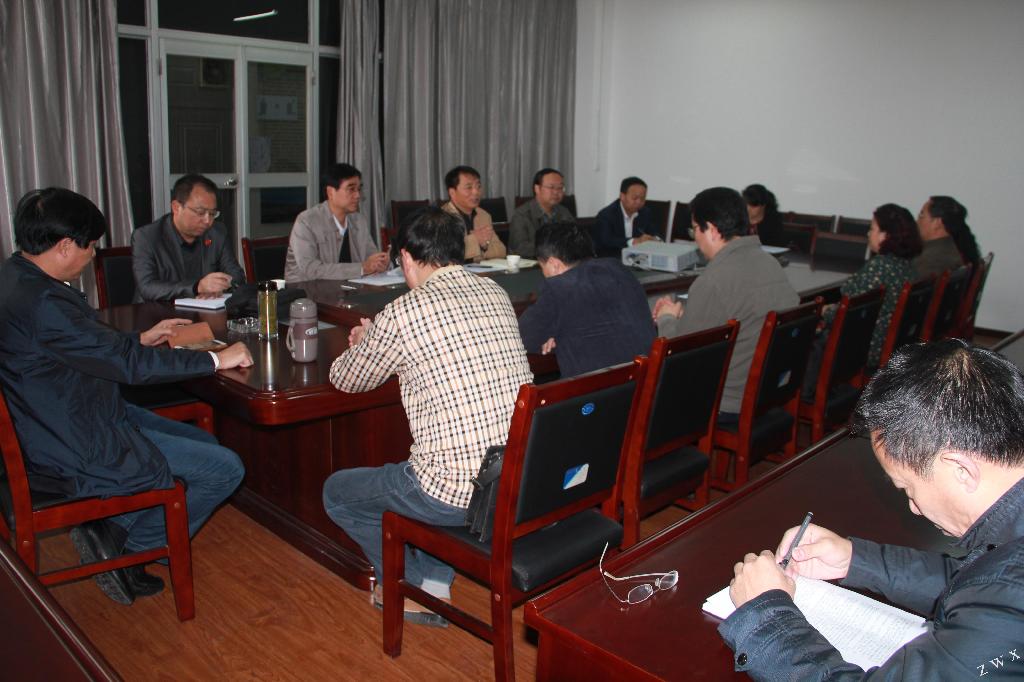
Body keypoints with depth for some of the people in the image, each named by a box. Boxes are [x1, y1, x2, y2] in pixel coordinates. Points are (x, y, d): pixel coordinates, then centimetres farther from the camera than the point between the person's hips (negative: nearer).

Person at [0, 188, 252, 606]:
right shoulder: (41, 301, -28)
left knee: (204, 443, 16)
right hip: (76, 449, -11)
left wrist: (141, 340, 17)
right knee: (224, 469, -10)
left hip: (58, 425, 11)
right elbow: (127, 363, -25)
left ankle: (113, 531, 12)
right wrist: (215, 359, -16)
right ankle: (123, 548, 6)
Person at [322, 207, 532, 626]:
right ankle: (436, 579, 29)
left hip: (461, 494, -7)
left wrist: (362, 343, 28)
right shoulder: (496, 294, 7)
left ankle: (416, 584, 28)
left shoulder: (402, 313, -12)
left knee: (336, 492, 18)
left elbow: (346, 380, 6)